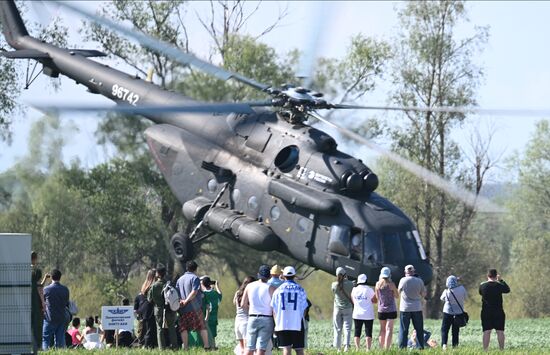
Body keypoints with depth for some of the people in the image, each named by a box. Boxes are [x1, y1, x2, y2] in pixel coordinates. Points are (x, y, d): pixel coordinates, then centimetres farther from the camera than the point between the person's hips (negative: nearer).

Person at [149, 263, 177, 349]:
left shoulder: (154, 286, -9)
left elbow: (149, 299, -1)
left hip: (158, 311, -1)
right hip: (170, 310, 1)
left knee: (160, 329, 6)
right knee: (171, 328, 11)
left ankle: (162, 347, 1)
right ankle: (174, 346, 8)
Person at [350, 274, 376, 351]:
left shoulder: (354, 290, 0)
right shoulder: (369, 290, -9)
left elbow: (353, 301, 11)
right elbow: (374, 301, 0)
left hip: (357, 315, 2)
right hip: (368, 315, -2)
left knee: (357, 332, 8)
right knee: (368, 333, 1)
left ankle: (357, 348, 1)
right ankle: (368, 349, -6)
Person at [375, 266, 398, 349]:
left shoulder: (378, 284, 0)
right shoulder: (391, 284, -10)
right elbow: (397, 296, -1)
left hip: (381, 309, 3)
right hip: (391, 309, -3)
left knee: (382, 329, 14)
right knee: (389, 329, -6)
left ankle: (381, 348, 13)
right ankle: (386, 348, -14)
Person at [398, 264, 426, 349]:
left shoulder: (403, 280, -6)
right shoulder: (419, 281, -3)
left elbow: (399, 291, 9)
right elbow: (424, 294, 5)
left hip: (405, 308, -1)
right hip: (417, 308, 1)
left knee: (403, 330, 2)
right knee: (419, 329, 8)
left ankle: (402, 348, -2)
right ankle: (420, 346, 5)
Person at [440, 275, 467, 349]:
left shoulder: (447, 292, -15)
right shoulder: (461, 289, -11)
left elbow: (442, 298, 4)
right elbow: (465, 297, 4)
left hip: (448, 313, -2)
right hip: (459, 312, 2)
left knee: (444, 329, 4)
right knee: (455, 330, 12)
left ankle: (444, 344, -12)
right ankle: (455, 345, 10)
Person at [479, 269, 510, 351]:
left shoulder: (482, 286, -5)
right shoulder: (499, 285, -7)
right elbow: (507, 290, 12)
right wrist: (501, 280, 20)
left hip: (486, 312, 1)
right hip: (498, 312, -1)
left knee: (486, 332, 0)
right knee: (500, 331, 5)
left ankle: (485, 350, -5)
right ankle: (501, 349, 6)